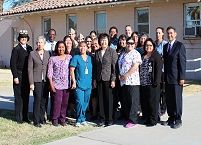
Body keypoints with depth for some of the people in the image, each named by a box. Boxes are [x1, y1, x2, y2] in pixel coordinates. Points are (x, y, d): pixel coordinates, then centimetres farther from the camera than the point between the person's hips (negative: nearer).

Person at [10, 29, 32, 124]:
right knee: (19, 97, 0)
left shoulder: (29, 49, 11)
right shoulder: (16, 49, -5)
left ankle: (25, 116, 18)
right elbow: (13, 63, -8)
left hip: (27, 76, 5)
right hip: (19, 75, -5)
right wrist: (15, 76, -13)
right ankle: (19, 118, 8)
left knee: (26, 97, 9)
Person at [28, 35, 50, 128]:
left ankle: (42, 118, 22)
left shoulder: (47, 54, 10)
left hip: (45, 80, 3)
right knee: (37, 100, -5)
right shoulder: (32, 54, 0)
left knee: (44, 100, 7)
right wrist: (31, 83, -8)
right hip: (37, 80, -3)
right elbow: (30, 69, -2)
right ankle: (36, 121, 3)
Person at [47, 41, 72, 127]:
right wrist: (51, 85, -4)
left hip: (67, 84, 2)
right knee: (57, 102, -7)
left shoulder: (69, 57, 8)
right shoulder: (53, 59, 3)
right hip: (57, 85, -2)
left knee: (65, 103, 5)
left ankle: (63, 119, 17)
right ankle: (55, 120, 6)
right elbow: (49, 73, 2)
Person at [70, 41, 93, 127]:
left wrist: (93, 81, 10)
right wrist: (74, 82, -10)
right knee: (80, 103, -9)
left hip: (88, 84, 4)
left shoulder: (90, 58, 11)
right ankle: (79, 120, 4)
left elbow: (92, 70, 16)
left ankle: (83, 119, 22)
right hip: (79, 84, -4)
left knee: (86, 103, 9)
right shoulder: (76, 58, 0)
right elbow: (72, 70, -3)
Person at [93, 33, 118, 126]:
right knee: (101, 100, 6)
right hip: (99, 79, 4)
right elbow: (95, 67, 14)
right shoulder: (97, 52, 12)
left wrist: (113, 80, -11)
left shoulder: (112, 51, -1)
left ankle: (109, 120, 10)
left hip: (108, 79, -4)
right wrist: (94, 79, 9)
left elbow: (115, 66, -5)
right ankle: (102, 119, 15)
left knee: (109, 99, 0)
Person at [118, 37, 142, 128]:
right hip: (123, 82, 8)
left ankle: (133, 120, 0)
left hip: (132, 81, -8)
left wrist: (125, 76, -13)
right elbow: (120, 66, 23)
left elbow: (135, 67, -15)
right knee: (126, 101, 11)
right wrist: (119, 75, 5)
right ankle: (128, 118, 21)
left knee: (133, 101, -5)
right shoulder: (123, 54, 19)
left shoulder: (135, 54, -5)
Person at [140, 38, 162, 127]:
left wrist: (156, 82, -16)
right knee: (144, 102, 9)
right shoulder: (142, 56, 16)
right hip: (142, 83, 6)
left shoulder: (156, 56, -3)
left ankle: (153, 120, 7)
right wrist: (139, 80, 9)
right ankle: (146, 118, 19)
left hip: (152, 84, -6)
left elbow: (159, 69, -10)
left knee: (152, 102, -1)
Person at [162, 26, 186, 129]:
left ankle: (178, 120, 8)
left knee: (177, 99, -1)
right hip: (167, 78, 6)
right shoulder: (165, 46, 15)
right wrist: (164, 76, 8)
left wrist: (182, 77, -14)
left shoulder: (180, 45, -4)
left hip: (176, 78, -6)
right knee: (169, 99, 10)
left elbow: (183, 62, -9)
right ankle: (171, 118, 20)